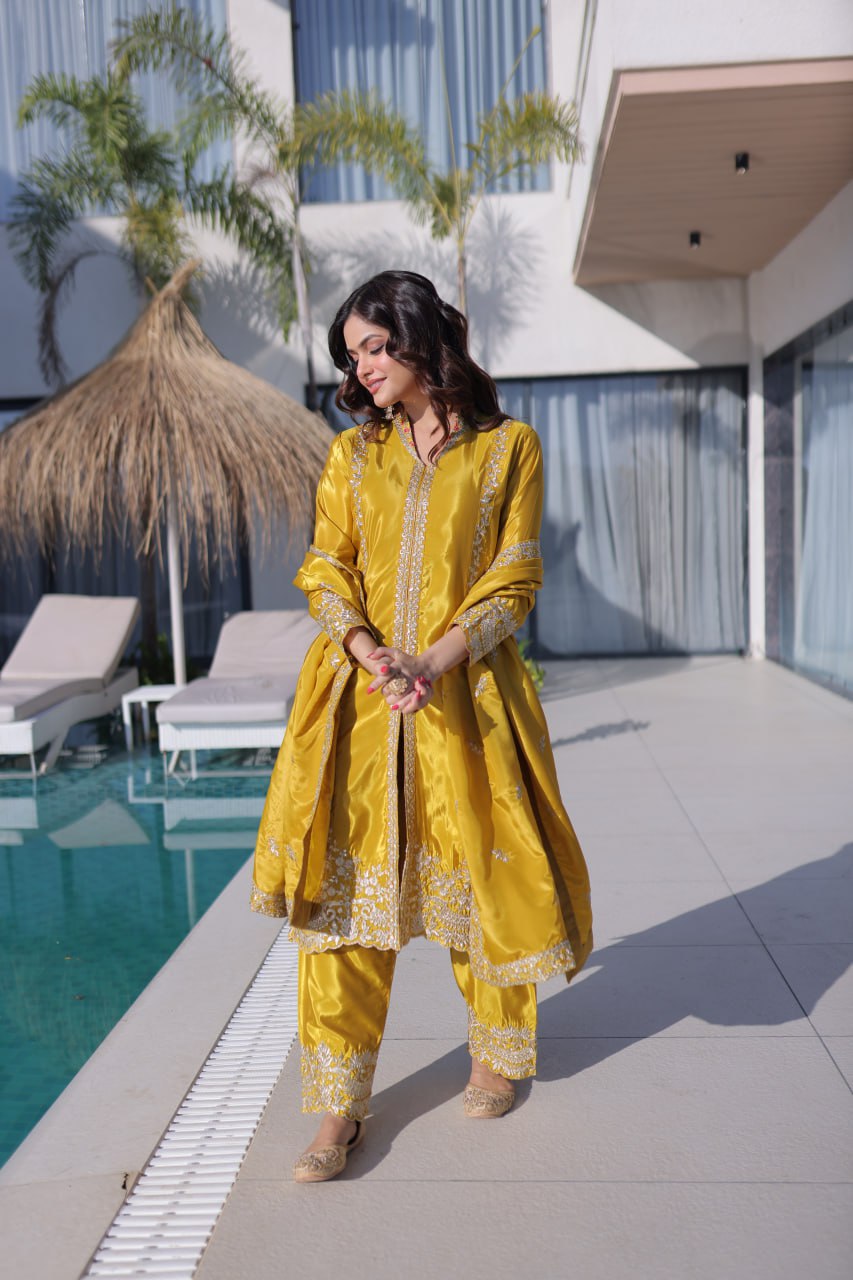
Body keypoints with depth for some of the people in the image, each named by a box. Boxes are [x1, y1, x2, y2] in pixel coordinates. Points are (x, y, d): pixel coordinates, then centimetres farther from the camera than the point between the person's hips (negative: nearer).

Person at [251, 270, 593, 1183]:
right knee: (341, 886, -2)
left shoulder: (508, 448, 4)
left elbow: (513, 583, -1)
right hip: (357, 697, 2)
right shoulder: (351, 454, 12)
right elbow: (325, 570, 6)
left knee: (477, 877, 8)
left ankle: (498, 1056, 34)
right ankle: (340, 1107, 11)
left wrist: (435, 661, -15)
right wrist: (372, 653, -13)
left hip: (466, 693, -2)